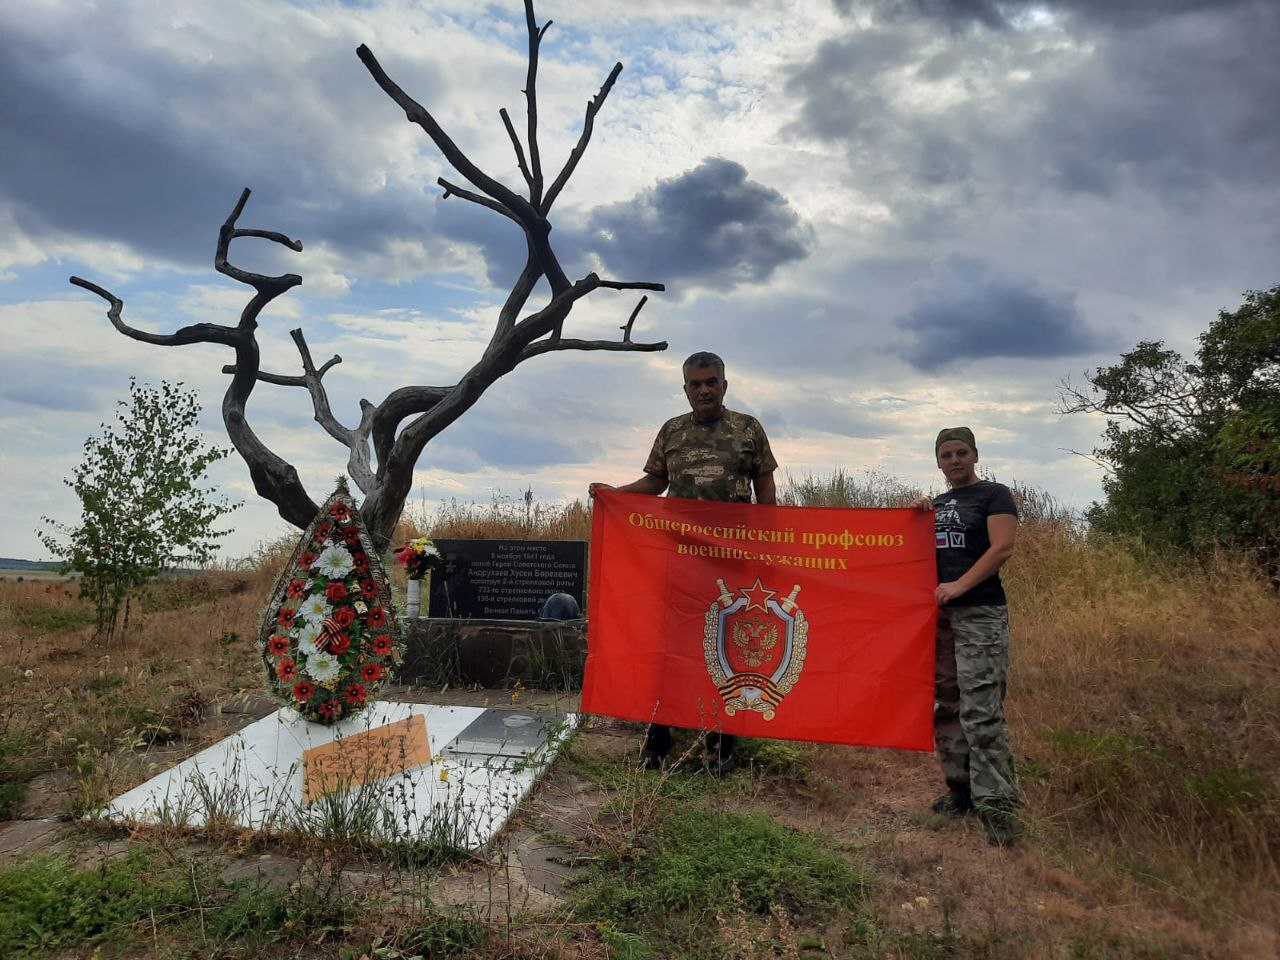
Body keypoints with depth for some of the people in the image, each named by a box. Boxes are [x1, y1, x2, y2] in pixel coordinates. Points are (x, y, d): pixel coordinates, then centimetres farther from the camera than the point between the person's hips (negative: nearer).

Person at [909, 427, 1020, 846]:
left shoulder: (994, 495, 0)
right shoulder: (937, 504, 19)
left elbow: (1002, 548, -12)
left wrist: (960, 585, -20)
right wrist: (918, 519, 4)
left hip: (980, 614, -7)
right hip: (938, 613, 7)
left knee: (980, 710, -12)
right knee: (945, 705, 10)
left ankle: (995, 803, -7)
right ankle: (961, 788, 20)